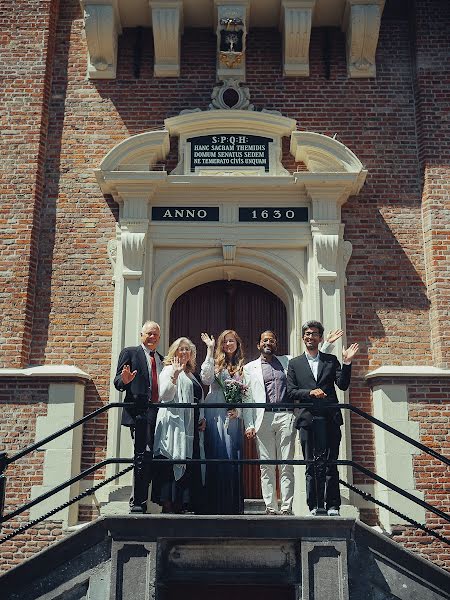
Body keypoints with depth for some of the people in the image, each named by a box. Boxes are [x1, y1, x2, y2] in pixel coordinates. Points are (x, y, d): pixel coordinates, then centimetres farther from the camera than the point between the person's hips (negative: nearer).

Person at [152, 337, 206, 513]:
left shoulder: (191, 374, 23)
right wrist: (174, 376, -24)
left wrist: (202, 418, 14)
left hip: (192, 426, 8)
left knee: (189, 464, 4)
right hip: (175, 423, -8)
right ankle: (168, 504, -6)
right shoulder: (169, 370, 1)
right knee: (172, 463, -9)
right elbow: (164, 395, -13)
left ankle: (181, 504, 9)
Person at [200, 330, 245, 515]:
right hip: (215, 414, -1)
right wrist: (209, 350, -6)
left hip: (234, 416, 1)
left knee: (233, 456, -1)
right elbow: (206, 379, -10)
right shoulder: (216, 363, 11)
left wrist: (238, 410, -8)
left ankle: (234, 505, 5)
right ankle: (215, 504, 2)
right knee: (216, 455, -3)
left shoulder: (243, 367, 13)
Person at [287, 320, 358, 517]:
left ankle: (332, 506, 6)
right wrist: (310, 392, -11)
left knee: (331, 463, 0)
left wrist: (347, 363, -8)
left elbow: (343, 385, 3)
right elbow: (291, 392, 5)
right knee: (311, 465, 1)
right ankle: (315, 506, 6)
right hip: (308, 419, 0)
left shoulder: (331, 360, 14)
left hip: (330, 419, 0)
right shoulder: (294, 364, 13)